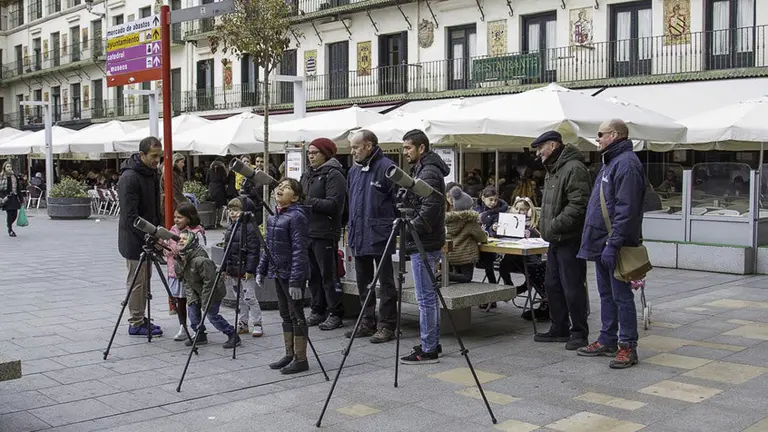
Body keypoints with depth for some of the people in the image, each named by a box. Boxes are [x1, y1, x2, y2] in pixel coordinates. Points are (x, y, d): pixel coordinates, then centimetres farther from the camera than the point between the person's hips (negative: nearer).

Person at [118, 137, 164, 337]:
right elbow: (130, 215, -25)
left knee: (145, 279, 15)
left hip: (147, 238, 9)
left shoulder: (153, 174, 8)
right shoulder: (129, 177, -21)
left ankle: (140, 319, 25)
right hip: (134, 240, -9)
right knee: (137, 281, -2)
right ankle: (136, 324, 8)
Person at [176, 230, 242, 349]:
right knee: (192, 307, -2)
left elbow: (209, 281, -28)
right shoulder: (178, 261, -5)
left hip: (214, 290, -8)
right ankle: (200, 336, 14)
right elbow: (185, 281, 6)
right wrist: (191, 296, -6)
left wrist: (205, 302, -23)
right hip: (197, 291, 8)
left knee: (212, 314, -10)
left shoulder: (200, 260, -32)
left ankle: (233, 336, 2)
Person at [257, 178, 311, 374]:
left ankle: (301, 359, 8)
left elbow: (299, 250, -20)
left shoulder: (297, 217, -15)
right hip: (278, 272, 8)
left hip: (292, 274, -8)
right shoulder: (273, 217, 11)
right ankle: (289, 355, 25)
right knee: (285, 314, 15)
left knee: (296, 315, 0)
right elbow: (268, 245, 19)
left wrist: (295, 281, -23)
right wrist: (262, 270, 15)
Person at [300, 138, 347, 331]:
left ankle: (335, 313, 5)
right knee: (313, 275, 12)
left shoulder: (334, 175, -7)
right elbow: (301, 198, 22)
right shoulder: (307, 175, 18)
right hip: (307, 231, 8)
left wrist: (308, 201, -19)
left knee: (328, 275, -3)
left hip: (325, 233, -8)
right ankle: (318, 311, 21)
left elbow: (333, 204, -17)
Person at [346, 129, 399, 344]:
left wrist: (394, 225, -11)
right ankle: (368, 322, 25)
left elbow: (399, 200, -12)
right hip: (359, 237, 9)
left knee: (385, 283, 0)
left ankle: (387, 326, 7)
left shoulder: (386, 167, -12)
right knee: (363, 282, 15)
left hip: (380, 236, -9)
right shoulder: (354, 170, 14)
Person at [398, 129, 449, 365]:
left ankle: (428, 350, -1)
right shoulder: (423, 170, 17)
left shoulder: (429, 172, -14)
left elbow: (429, 210, -22)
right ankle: (432, 344, 23)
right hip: (425, 243, 11)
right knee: (429, 297, 15)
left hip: (424, 245, -11)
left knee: (426, 298, -6)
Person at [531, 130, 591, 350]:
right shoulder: (552, 170, 18)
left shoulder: (574, 169, -15)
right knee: (552, 285, 15)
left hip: (570, 240, -10)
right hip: (555, 240, 10)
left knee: (572, 288, -4)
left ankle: (579, 332, 8)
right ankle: (559, 328, 25)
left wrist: (555, 225, -21)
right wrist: (544, 226, 14)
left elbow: (578, 206, -23)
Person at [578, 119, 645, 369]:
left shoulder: (627, 163, -16)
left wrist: (613, 243, -25)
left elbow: (626, 210, -23)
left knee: (621, 296, -3)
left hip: (615, 246, -10)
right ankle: (607, 341, 26)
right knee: (606, 294, 16)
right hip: (601, 244, 10)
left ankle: (628, 347, 4)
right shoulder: (610, 162, 18)